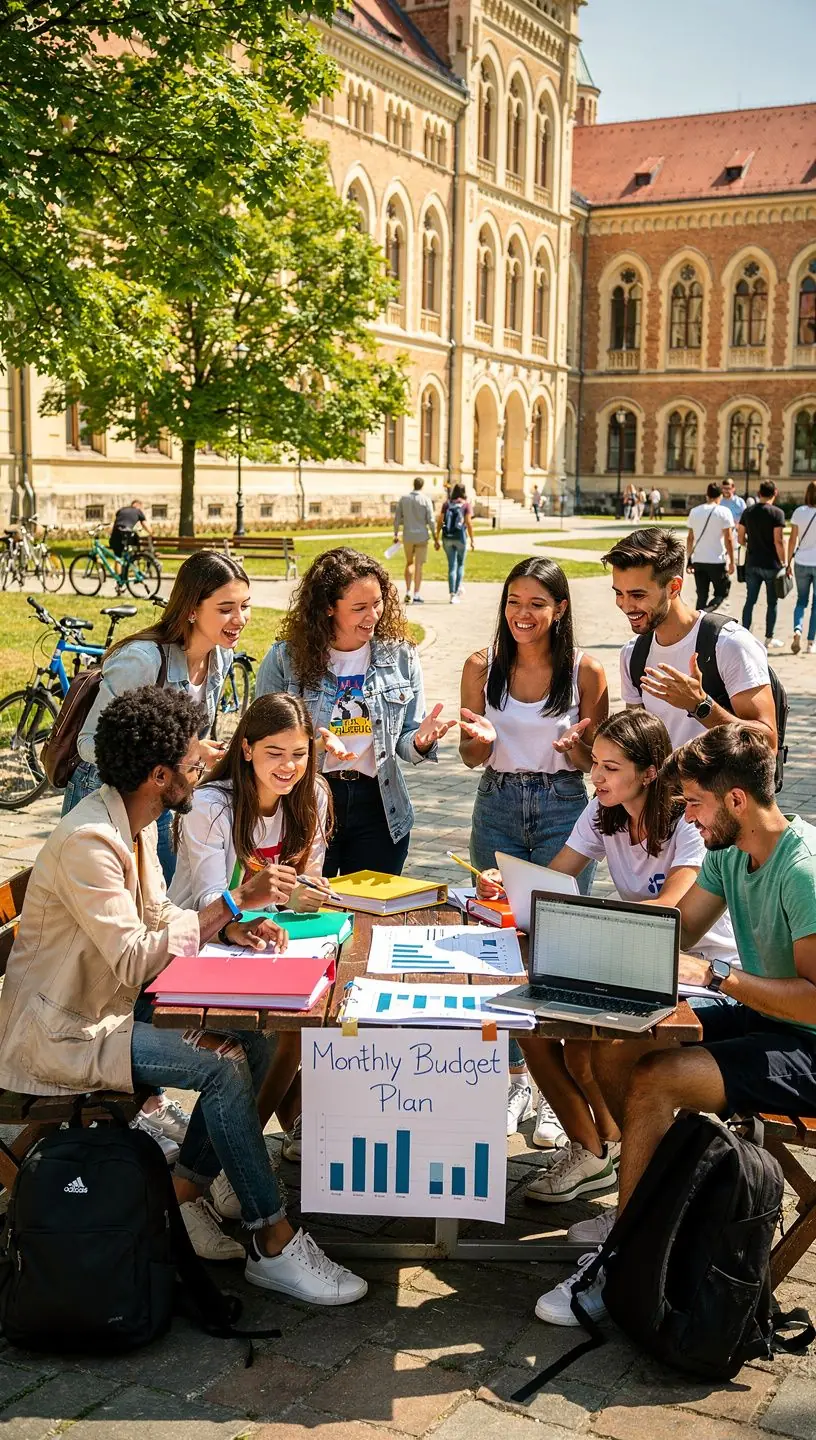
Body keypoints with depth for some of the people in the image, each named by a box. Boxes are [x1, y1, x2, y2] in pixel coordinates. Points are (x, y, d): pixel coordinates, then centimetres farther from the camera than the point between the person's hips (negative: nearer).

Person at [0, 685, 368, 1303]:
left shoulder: (137, 823, 5)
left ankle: (185, 1193, 6)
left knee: (252, 1042, -4)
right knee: (224, 1068, -23)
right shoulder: (88, 841, -26)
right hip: (61, 1029, -10)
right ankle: (275, 1246, -11)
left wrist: (231, 925, -7)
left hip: (110, 1001, 10)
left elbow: (155, 914, 12)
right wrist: (230, 904, -25)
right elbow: (135, 959, -29)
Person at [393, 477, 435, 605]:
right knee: (419, 565, 2)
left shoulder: (403, 499, 1)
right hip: (422, 536, -3)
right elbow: (431, 520, -10)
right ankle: (416, 595, 0)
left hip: (407, 536, 3)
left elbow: (397, 518, 3)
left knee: (409, 563, 18)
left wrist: (396, 534, 12)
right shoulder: (425, 500, -7)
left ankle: (408, 592, 7)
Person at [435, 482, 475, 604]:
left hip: (447, 538, 2)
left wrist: (436, 539, 8)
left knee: (451, 565, 7)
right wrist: (472, 540, -4)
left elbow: (439, 522, 3)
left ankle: (452, 594, 2)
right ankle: (458, 589, 3)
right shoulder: (466, 504, -1)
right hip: (460, 537, -2)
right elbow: (469, 523, -8)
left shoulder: (446, 503, 7)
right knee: (460, 564, 14)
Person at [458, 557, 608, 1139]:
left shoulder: (586, 671, -6)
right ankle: (516, 1079, 19)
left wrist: (573, 747, -20)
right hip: (498, 806, 2)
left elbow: (594, 760, 1)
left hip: (563, 807, -2)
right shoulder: (483, 666, 0)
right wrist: (480, 739, -16)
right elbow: (471, 758, 6)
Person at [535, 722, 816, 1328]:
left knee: (655, 1084, -24)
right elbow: (674, 933, 11)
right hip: (761, 1018, 9)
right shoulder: (728, 855, 4)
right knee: (615, 1054, 0)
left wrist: (717, 974, -28)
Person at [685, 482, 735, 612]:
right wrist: (731, 561, -4)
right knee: (721, 593, 9)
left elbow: (690, 538, 9)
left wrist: (689, 558, 17)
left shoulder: (694, 512, 5)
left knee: (701, 596, 12)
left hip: (698, 561, 4)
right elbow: (728, 538, -9)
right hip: (717, 561, -4)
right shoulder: (723, 512, -7)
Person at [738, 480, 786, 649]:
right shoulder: (777, 513, -12)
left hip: (752, 563, 4)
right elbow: (778, 541, -16)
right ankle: (769, 639, 13)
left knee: (750, 601, 11)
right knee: (772, 603, 8)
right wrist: (783, 562, -7)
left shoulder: (748, 512, 2)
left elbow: (741, 538, 6)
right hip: (771, 564, -4)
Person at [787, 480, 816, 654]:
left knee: (801, 600, 15)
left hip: (801, 563, 2)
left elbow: (792, 539, 1)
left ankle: (797, 630, -11)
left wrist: (789, 562, 10)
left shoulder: (799, 512, -2)